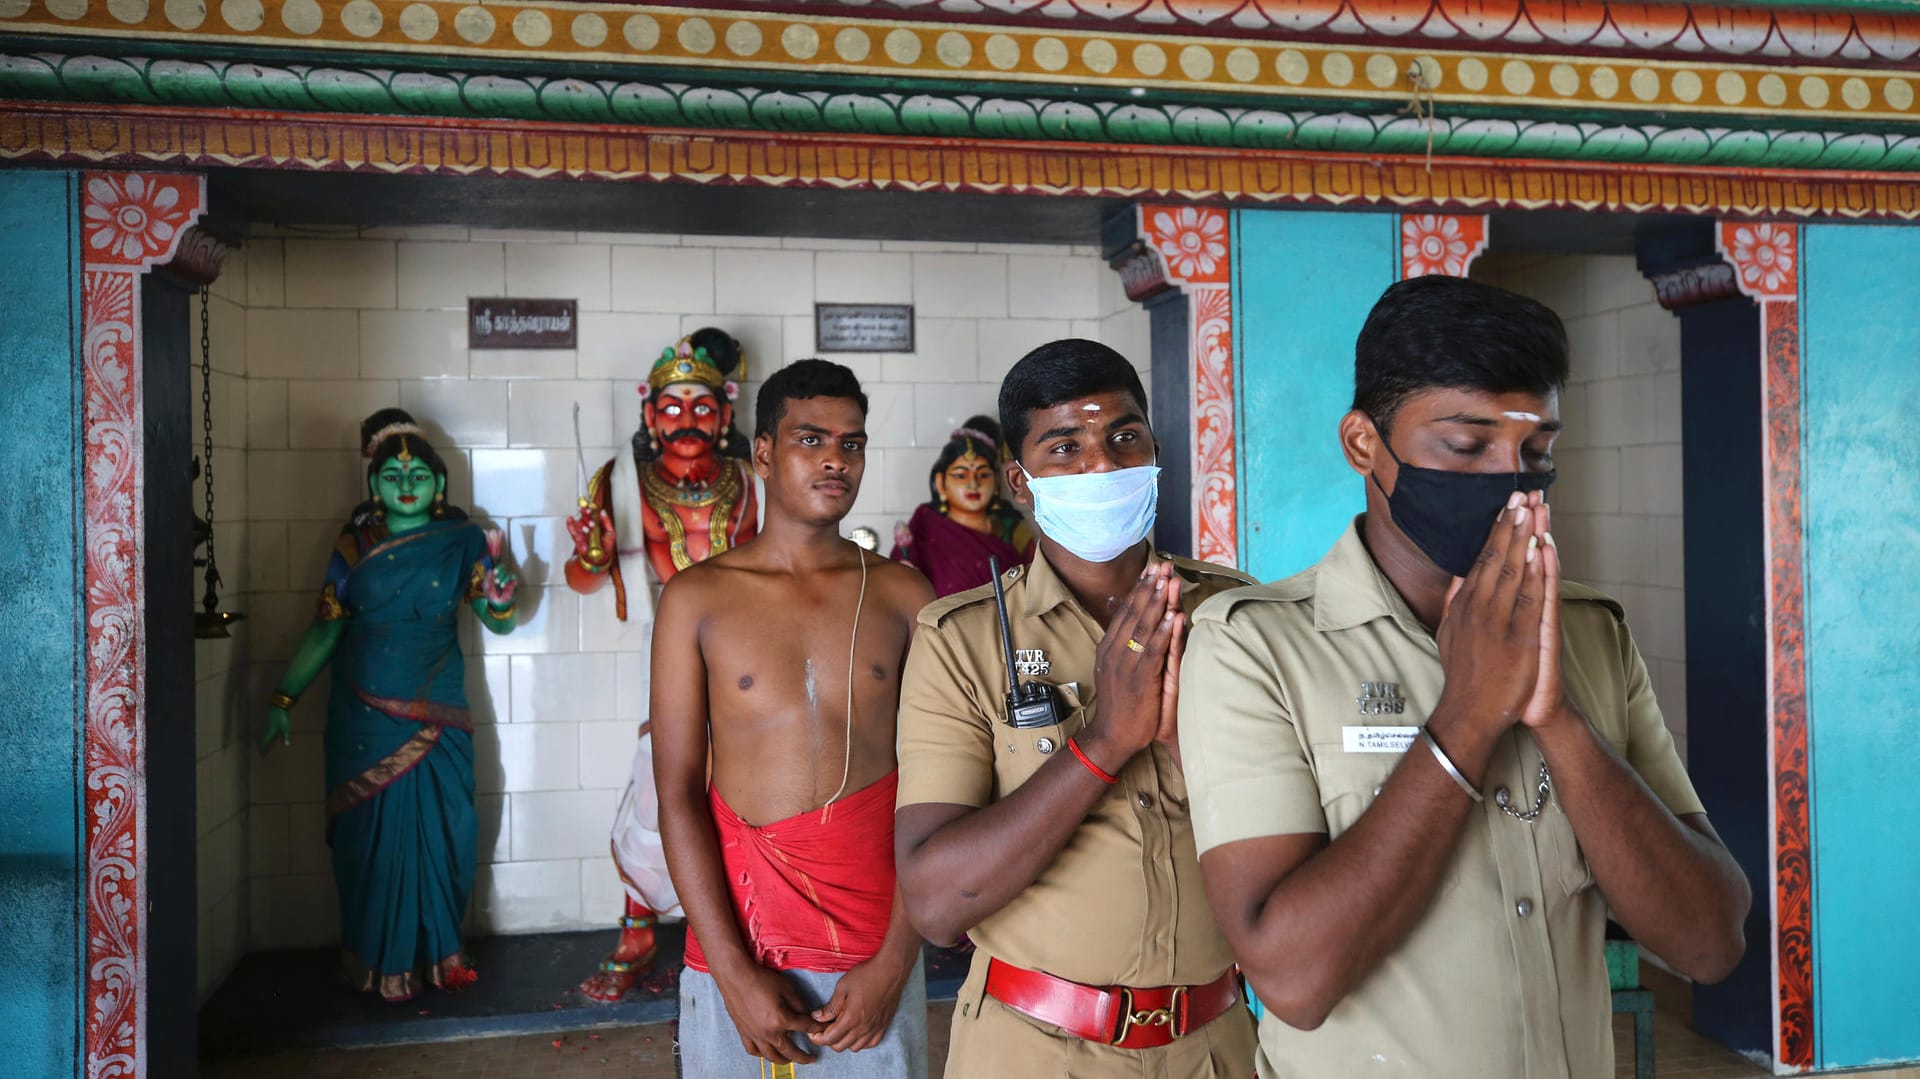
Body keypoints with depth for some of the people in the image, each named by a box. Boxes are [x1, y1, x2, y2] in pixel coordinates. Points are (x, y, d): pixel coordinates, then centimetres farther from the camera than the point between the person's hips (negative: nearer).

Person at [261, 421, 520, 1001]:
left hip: (436, 714, 0)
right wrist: (283, 699, 0)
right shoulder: (354, 546, 3)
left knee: (442, 831, -1)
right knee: (373, 834, 1)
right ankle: (383, 961, 15)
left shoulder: (462, 541, 3)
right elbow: (324, 629, 5)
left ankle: (437, 949, 15)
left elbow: (500, 622, 4)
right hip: (365, 717, 0)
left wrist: (498, 579, -16)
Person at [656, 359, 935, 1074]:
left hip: (875, 951, 1)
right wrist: (735, 974, -10)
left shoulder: (901, 595, 3)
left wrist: (895, 962, -8)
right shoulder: (696, 598, 1)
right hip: (736, 944, -1)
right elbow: (678, 794, -3)